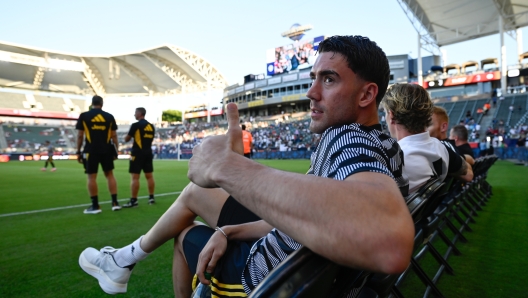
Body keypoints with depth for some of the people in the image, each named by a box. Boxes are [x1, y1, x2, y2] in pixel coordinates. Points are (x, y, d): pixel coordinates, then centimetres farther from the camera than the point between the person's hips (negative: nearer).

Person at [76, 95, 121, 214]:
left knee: (92, 177, 3)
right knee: (110, 174, 11)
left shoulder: (84, 116, 0)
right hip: (106, 150, 2)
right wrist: (115, 150, 11)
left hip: (91, 151, -2)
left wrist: (78, 152, 5)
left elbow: (80, 135, -1)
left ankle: (95, 206, 6)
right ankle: (115, 202, 10)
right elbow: (114, 135, 4)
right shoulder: (109, 116, 5)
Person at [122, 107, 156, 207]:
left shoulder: (136, 125, -10)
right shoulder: (151, 126, 10)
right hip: (148, 152, 7)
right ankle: (151, 198, 14)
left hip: (137, 153, -7)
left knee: (134, 177, -5)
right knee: (149, 175, 10)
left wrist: (127, 136, 18)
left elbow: (126, 139, -2)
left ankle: (133, 200, -5)